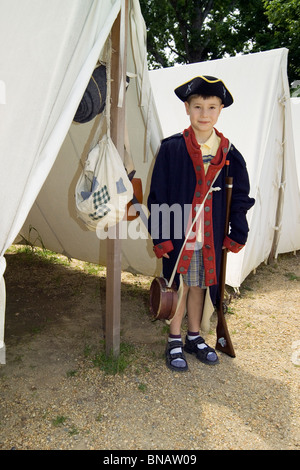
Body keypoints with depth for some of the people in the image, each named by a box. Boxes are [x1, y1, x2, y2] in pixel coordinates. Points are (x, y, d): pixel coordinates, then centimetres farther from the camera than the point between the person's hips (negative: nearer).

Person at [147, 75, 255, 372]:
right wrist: (160, 236, -10)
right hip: (178, 234, -3)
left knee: (201, 286, 15)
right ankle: (174, 342, 27)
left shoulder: (228, 153, 3)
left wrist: (238, 234, 4)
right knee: (179, 286, 9)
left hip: (211, 237, 3)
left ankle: (195, 337, 35)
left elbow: (240, 196, 8)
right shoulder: (171, 148, -7)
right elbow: (158, 195, -6)